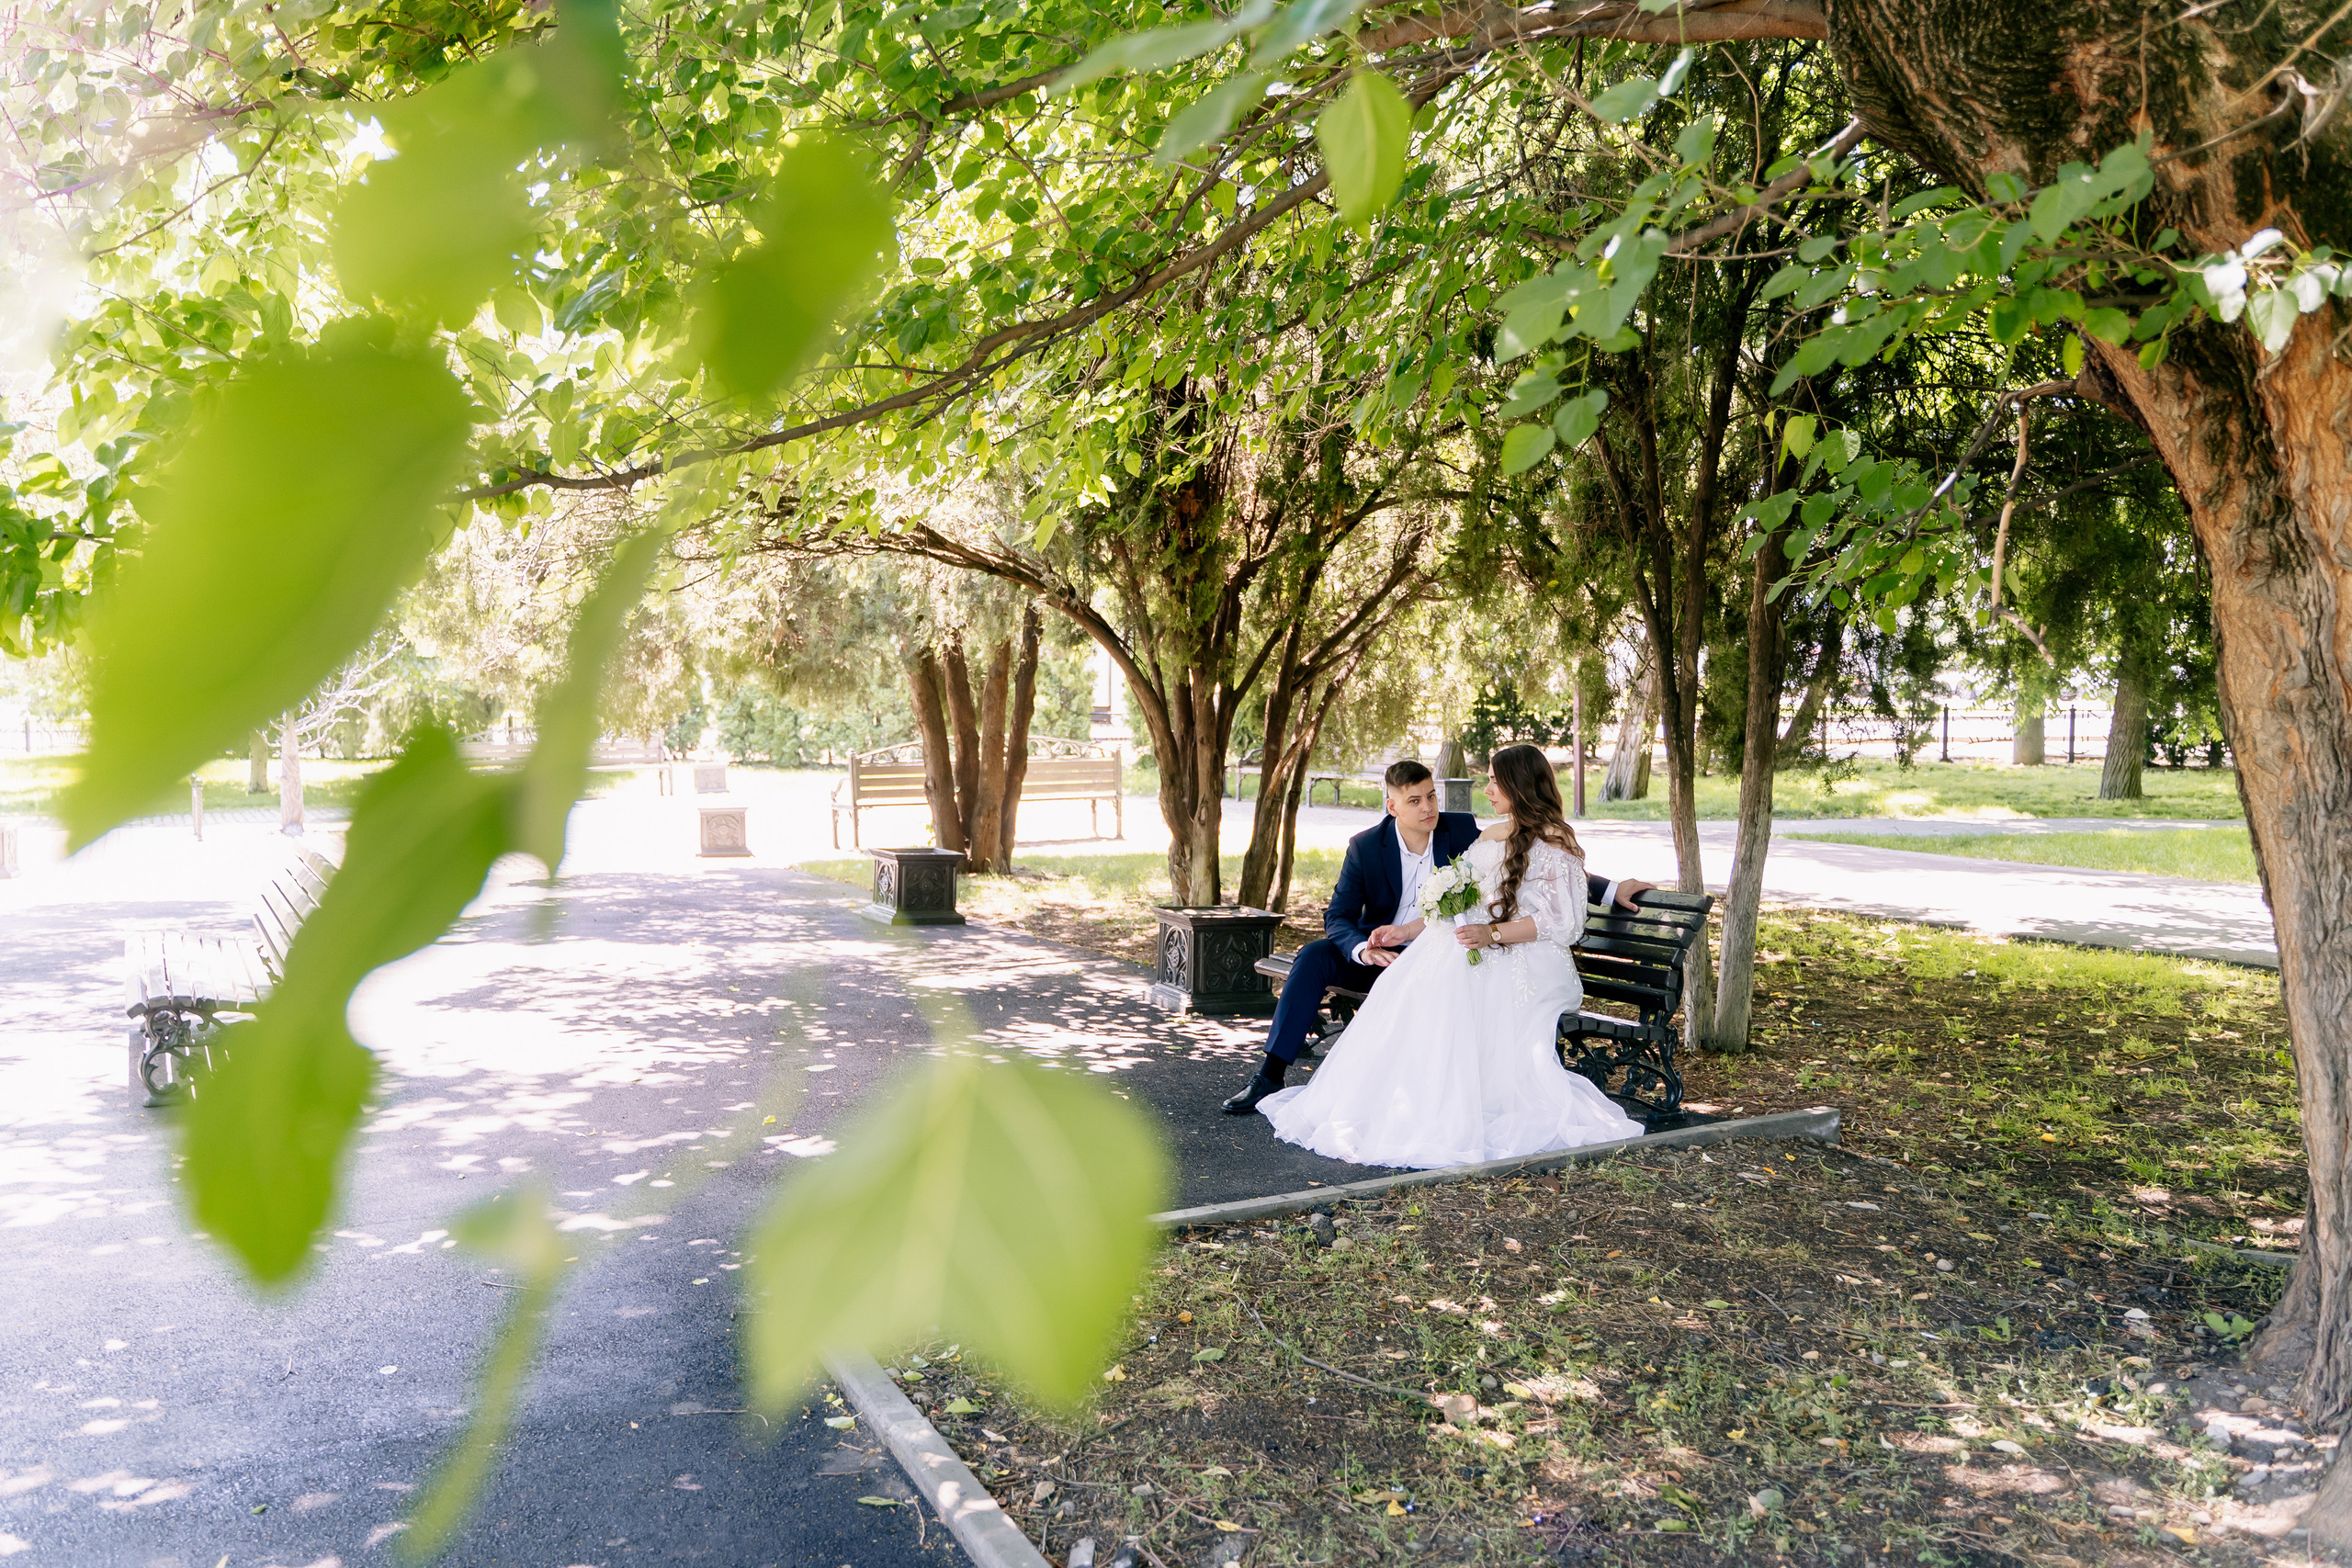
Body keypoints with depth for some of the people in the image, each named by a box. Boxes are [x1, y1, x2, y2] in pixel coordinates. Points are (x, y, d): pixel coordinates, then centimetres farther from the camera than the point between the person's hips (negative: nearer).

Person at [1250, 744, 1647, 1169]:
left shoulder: (1554, 842, 0)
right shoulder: (1490, 835, 26)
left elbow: (1562, 924, -9)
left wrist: (1493, 934, -20)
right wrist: (1410, 930, 12)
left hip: (1520, 957, -7)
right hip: (1467, 945, 7)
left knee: (1452, 990, -34)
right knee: (1410, 986, -22)